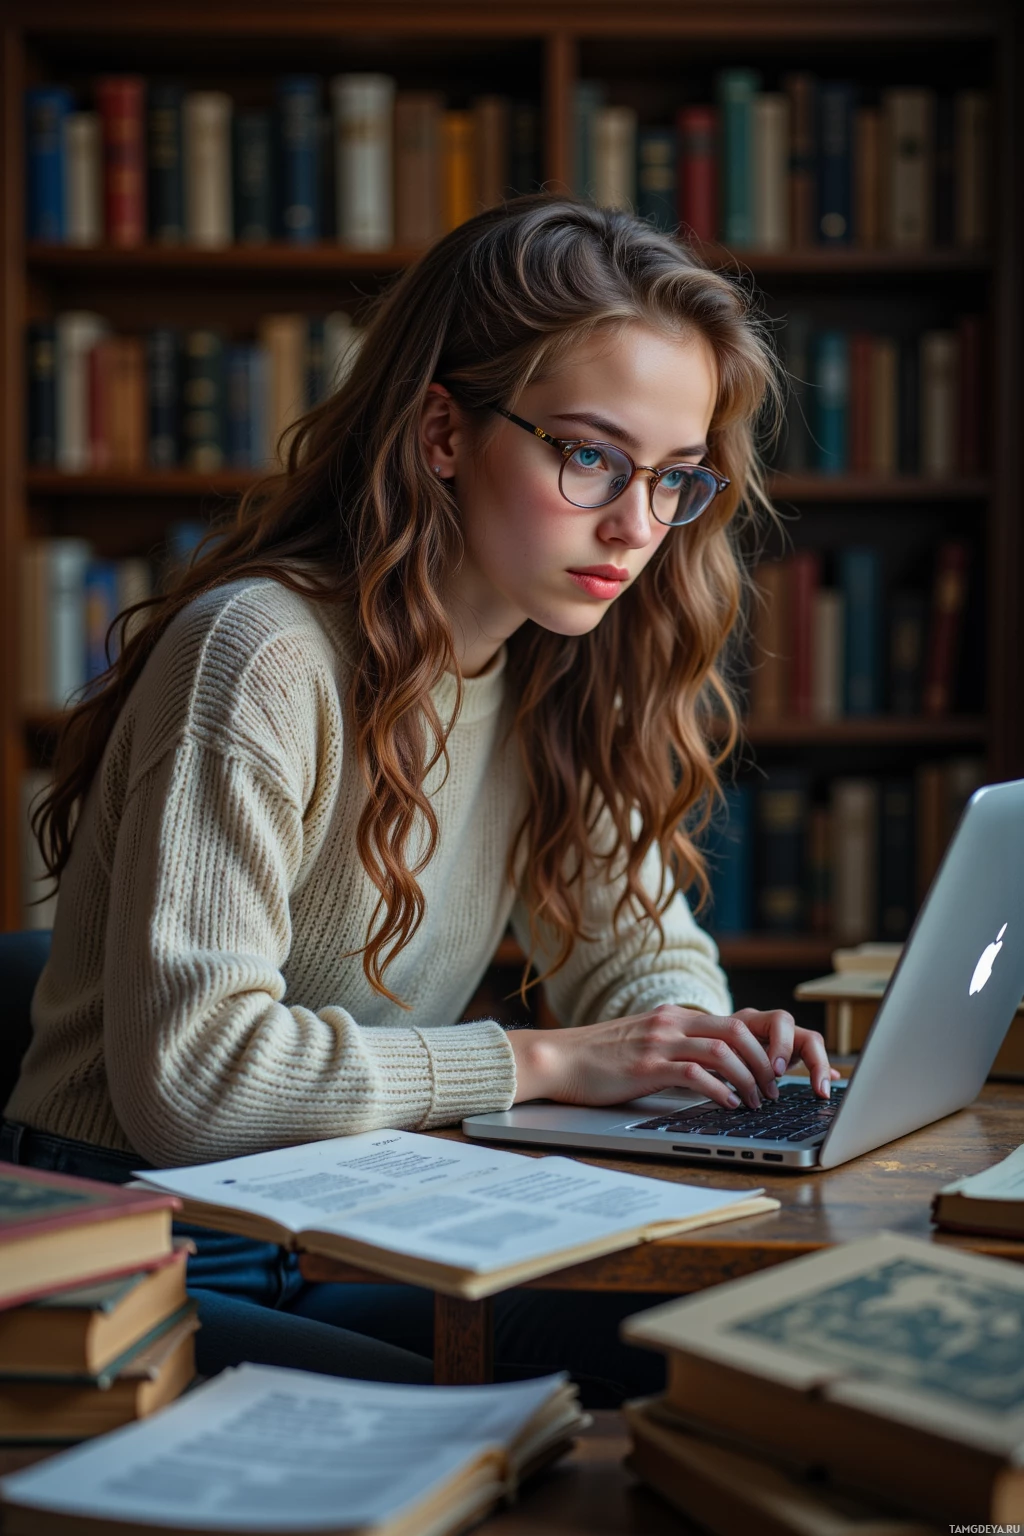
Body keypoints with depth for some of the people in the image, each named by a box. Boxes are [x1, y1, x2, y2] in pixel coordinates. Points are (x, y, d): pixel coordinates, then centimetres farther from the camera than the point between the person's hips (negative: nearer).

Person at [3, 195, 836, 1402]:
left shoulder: (560, 674, 4)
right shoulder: (261, 657, -21)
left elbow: (637, 947, 14)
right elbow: (189, 1074, -25)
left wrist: (705, 1037, -10)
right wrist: (540, 1061, -22)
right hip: (146, 1259, -7)